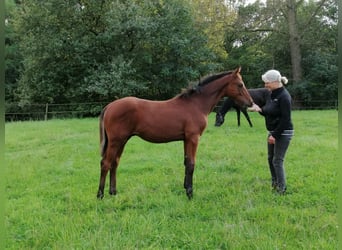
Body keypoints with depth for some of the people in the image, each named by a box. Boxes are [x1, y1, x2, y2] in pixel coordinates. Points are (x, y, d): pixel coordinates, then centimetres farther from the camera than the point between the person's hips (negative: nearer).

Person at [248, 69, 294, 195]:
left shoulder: (284, 96, -20)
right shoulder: (272, 94, 8)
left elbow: (285, 119, -23)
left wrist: (275, 135, -23)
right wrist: (259, 109, -4)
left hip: (283, 133, -9)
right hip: (273, 132, 9)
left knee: (277, 160, -4)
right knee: (270, 158, 18)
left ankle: (281, 189, 8)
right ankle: (275, 183, 34)